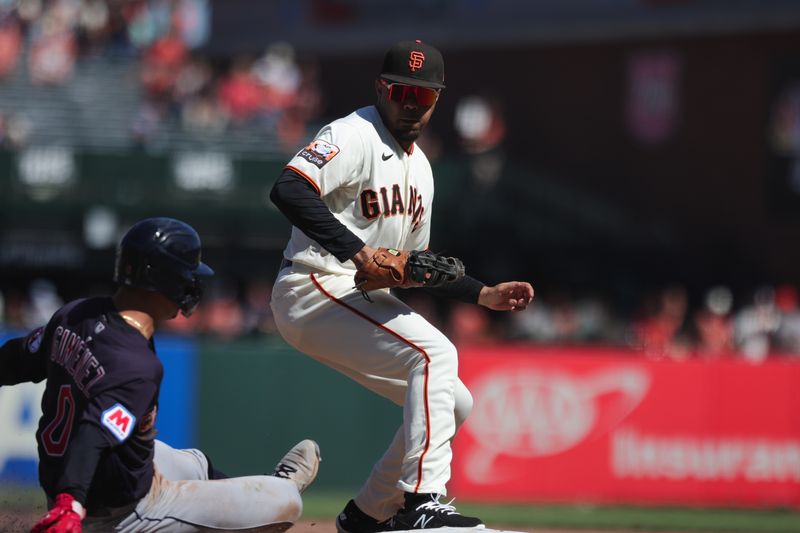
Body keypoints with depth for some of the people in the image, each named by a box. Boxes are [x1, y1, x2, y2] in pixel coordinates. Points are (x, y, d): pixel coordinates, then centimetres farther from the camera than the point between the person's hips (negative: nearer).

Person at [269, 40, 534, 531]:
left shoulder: (419, 167, 18)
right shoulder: (354, 137, -12)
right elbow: (288, 190, -29)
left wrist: (486, 295, 13)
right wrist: (354, 249, -38)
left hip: (368, 301, 10)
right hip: (316, 292, -10)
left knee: (453, 404, 8)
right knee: (435, 354, -27)